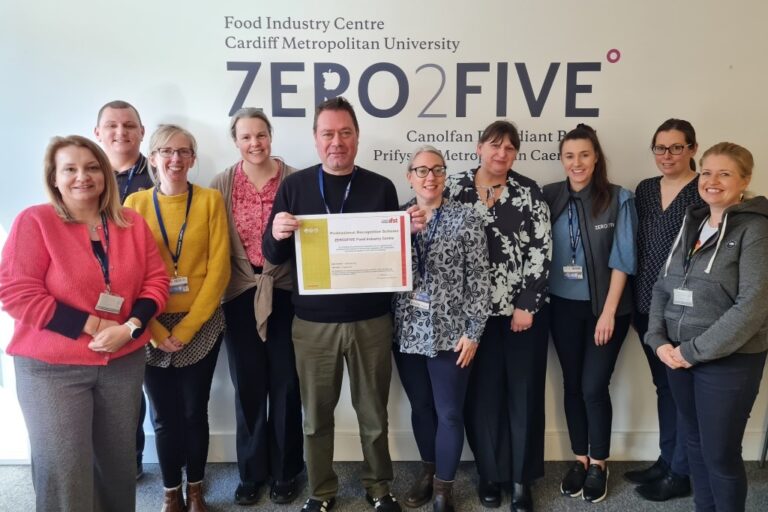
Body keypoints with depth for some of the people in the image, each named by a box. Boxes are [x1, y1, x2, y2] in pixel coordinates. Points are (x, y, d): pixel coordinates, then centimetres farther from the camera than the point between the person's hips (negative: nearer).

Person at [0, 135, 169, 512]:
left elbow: (156, 279, 4)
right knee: (64, 472, 3)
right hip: (51, 367, -3)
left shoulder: (132, 223, 5)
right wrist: (92, 325, -18)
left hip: (124, 361, 4)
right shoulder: (34, 221, -7)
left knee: (118, 461, 15)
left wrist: (130, 327, -13)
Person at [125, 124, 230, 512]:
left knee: (195, 411, 9)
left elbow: (219, 268, -7)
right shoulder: (136, 203, 1)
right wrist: (156, 330, -10)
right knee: (164, 416, 9)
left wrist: (186, 328, -11)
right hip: (151, 328, 1)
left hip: (202, 325, -1)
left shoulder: (210, 200, -2)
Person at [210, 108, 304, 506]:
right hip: (240, 297, 2)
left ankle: (285, 471, 26)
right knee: (248, 387, 11)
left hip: (285, 294, -1)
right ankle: (251, 472, 29)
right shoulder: (222, 184, 2)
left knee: (285, 386, 8)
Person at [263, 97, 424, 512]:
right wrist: (276, 235, -21)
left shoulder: (381, 188, 2)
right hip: (312, 321, 0)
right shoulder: (294, 186, 1)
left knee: (373, 411, 13)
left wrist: (413, 230, -12)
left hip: (371, 319, 0)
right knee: (316, 415, 12)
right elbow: (274, 256, 1)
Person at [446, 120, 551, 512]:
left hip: (524, 309, 0)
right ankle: (490, 472, 25)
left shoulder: (529, 192, 0)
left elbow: (541, 251, -3)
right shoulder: (455, 188, 1)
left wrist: (528, 305, -8)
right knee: (482, 395, 7)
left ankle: (522, 479, 21)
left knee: (524, 393, 7)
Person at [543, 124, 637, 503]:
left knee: (594, 386, 1)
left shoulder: (619, 199, -7)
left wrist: (608, 311, -11)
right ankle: (580, 459, 29)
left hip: (606, 307, -2)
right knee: (572, 384, 11)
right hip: (563, 306, 2)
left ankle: (599, 463, 23)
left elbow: (622, 259, -8)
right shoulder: (549, 197, -1)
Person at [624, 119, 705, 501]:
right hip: (648, 307, 6)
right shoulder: (644, 189, 9)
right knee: (663, 385, 17)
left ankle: (681, 474, 21)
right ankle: (666, 460, 32)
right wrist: (634, 299, 8)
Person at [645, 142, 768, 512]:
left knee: (721, 454, 5)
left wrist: (694, 350, -17)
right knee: (694, 442, 17)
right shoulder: (692, 223, 10)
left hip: (728, 361, -6)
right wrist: (659, 340, -5)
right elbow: (662, 287, 9)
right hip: (678, 355, 6)